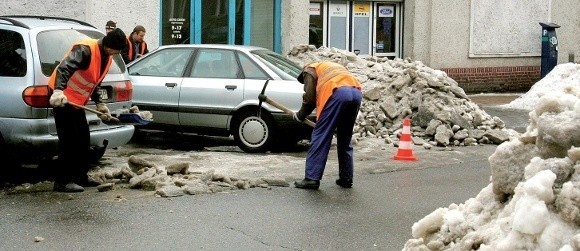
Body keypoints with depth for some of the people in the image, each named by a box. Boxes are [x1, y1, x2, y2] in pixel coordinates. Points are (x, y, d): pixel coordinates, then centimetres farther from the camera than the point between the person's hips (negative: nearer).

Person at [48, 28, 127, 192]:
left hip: (77, 101, 10)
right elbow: (64, 68, -38)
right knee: (69, 140, -10)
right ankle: (62, 181, -6)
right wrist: (58, 91, -53)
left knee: (84, 139, 12)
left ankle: (80, 176, 23)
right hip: (62, 98, -9)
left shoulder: (107, 58, 6)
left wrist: (99, 104, 6)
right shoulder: (85, 49, -24)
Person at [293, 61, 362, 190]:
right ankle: (346, 178, 19)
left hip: (338, 93, -7)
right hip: (356, 93, 7)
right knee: (345, 139, 18)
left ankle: (312, 178, -4)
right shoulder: (333, 67, 40)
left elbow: (310, 97, 7)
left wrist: (300, 116, 22)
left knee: (321, 137, -2)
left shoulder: (309, 70, 21)